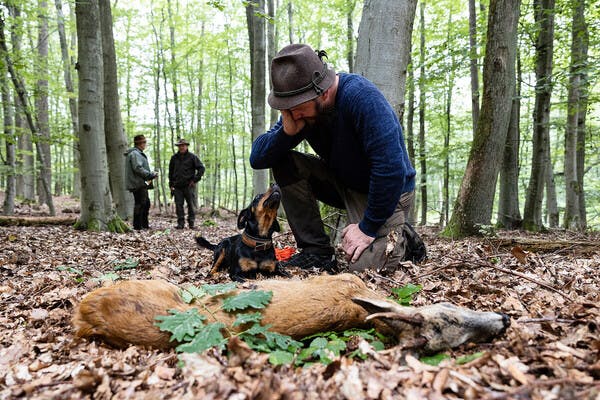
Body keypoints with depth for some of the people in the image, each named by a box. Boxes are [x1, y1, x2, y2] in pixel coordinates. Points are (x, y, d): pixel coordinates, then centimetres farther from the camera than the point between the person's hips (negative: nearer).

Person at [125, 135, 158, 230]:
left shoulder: (139, 153, 21)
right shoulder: (135, 154, -13)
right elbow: (138, 168, -22)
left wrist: (152, 174, 9)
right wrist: (152, 175, -18)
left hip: (142, 184, 11)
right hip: (138, 184, -11)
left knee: (146, 203, 16)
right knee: (140, 204, -7)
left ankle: (144, 225, 24)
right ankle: (137, 226, -2)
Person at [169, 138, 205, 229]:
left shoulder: (192, 157, 2)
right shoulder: (174, 158, 12)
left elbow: (201, 168, 0)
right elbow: (170, 172, 19)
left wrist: (195, 180, -6)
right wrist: (171, 184, 11)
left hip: (189, 185, -3)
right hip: (177, 187, 3)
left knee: (191, 205, 0)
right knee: (179, 205, 2)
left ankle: (191, 223, 8)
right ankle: (180, 223, 8)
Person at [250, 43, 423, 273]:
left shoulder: (360, 96, -29)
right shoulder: (299, 108, -8)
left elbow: (391, 168, -33)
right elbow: (257, 158, -10)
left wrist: (368, 228, -26)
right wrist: (287, 131, -29)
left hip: (388, 190, -6)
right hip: (343, 183, 6)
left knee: (366, 267, -24)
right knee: (285, 163, -14)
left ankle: (401, 238, 10)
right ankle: (317, 252, -9)